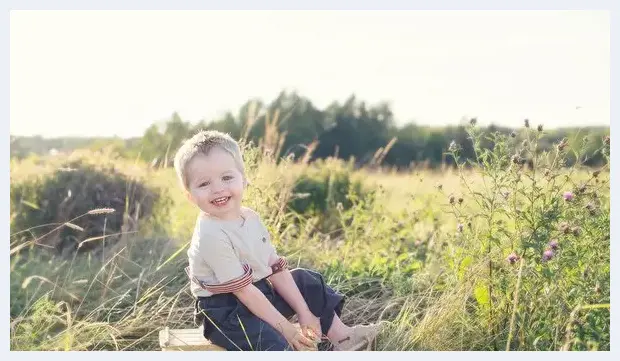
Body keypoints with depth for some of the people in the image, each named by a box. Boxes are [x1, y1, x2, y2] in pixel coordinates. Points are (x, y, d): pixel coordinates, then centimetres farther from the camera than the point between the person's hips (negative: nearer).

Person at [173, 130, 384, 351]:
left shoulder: (250, 217, 1)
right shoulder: (211, 236, -26)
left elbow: (276, 269, 2)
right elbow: (244, 291, -25)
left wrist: (304, 312, -2)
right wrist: (286, 328, -20)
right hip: (226, 311, -9)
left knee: (306, 282, 14)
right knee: (272, 343, -32)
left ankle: (342, 337, 19)